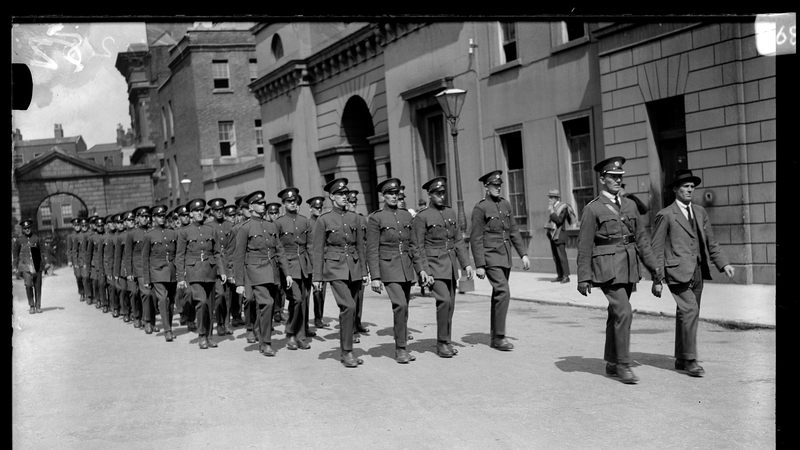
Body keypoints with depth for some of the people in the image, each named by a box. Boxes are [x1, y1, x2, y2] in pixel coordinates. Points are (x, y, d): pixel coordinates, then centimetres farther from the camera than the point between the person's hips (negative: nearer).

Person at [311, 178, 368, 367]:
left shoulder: (354, 217, 9)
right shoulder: (323, 220, -3)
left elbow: (360, 245, 13)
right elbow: (317, 250, -1)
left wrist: (364, 271, 10)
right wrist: (317, 277, -4)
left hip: (353, 268, 4)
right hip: (335, 269, -4)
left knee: (347, 310, 8)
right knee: (349, 307, -17)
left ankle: (345, 352, 18)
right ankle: (347, 351, -9)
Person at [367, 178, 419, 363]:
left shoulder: (406, 216, 11)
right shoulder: (375, 218, -4)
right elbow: (372, 250, -7)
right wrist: (375, 277, -12)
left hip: (406, 268, 5)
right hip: (389, 267, -5)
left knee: (404, 308, 9)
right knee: (400, 305, -17)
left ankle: (401, 349, 19)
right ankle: (401, 349, -7)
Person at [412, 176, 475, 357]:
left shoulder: (450, 212, 12)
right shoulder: (422, 216, -6)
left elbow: (459, 241, 15)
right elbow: (417, 247, -8)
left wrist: (466, 264, 8)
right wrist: (422, 271, -16)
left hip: (451, 266, 6)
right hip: (434, 265, -6)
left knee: (450, 305, 7)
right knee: (444, 301, -18)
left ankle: (447, 342, 20)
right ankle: (442, 343, -6)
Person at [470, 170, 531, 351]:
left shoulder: (505, 204, 11)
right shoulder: (480, 208, -9)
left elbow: (514, 232, 15)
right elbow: (476, 239, -10)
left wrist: (523, 254, 8)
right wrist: (479, 265, -13)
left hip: (505, 257, 7)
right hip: (491, 257, -7)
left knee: (498, 295, 11)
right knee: (503, 293, -17)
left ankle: (495, 338, 18)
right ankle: (499, 337, -10)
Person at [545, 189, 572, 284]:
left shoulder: (563, 207, -10)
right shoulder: (552, 207, 13)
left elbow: (559, 220, -20)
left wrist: (551, 212, -16)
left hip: (559, 236, -8)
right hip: (552, 235, 8)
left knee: (562, 256, -9)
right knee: (555, 257, 8)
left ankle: (566, 276, -6)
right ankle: (560, 276, 13)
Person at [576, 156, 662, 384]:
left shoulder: (629, 205, 12)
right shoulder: (592, 209, -5)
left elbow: (641, 237, 14)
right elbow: (584, 246, -5)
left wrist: (653, 265, 7)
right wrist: (583, 278, -7)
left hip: (629, 268, 6)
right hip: (608, 268, -6)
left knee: (616, 314, 13)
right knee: (623, 313, -15)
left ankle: (611, 363, 24)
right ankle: (623, 365, -7)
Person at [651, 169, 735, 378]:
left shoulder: (700, 212, 15)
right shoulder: (665, 215, -4)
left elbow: (711, 242, 17)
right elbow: (657, 249, -4)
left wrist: (724, 263, 2)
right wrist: (657, 279, -7)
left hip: (698, 271, 6)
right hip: (678, 271, -6)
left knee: (688, 313, 11)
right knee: (689, 310, -16)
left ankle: (681, 359, 20)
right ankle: (689, 359, -10)